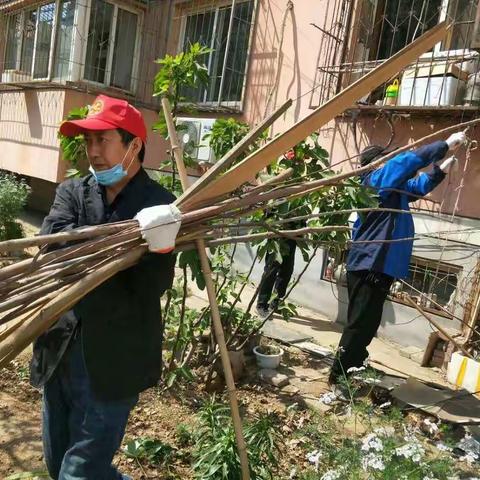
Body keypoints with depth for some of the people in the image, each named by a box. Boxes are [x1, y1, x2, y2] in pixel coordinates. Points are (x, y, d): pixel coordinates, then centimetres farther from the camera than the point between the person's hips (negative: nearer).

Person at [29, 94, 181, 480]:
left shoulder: (160, 205, -8)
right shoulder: (71, 192, 5)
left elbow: (152, 290, -14)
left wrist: (162, 247, -34)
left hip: (114, 360, -5)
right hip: (60, 351, 6)